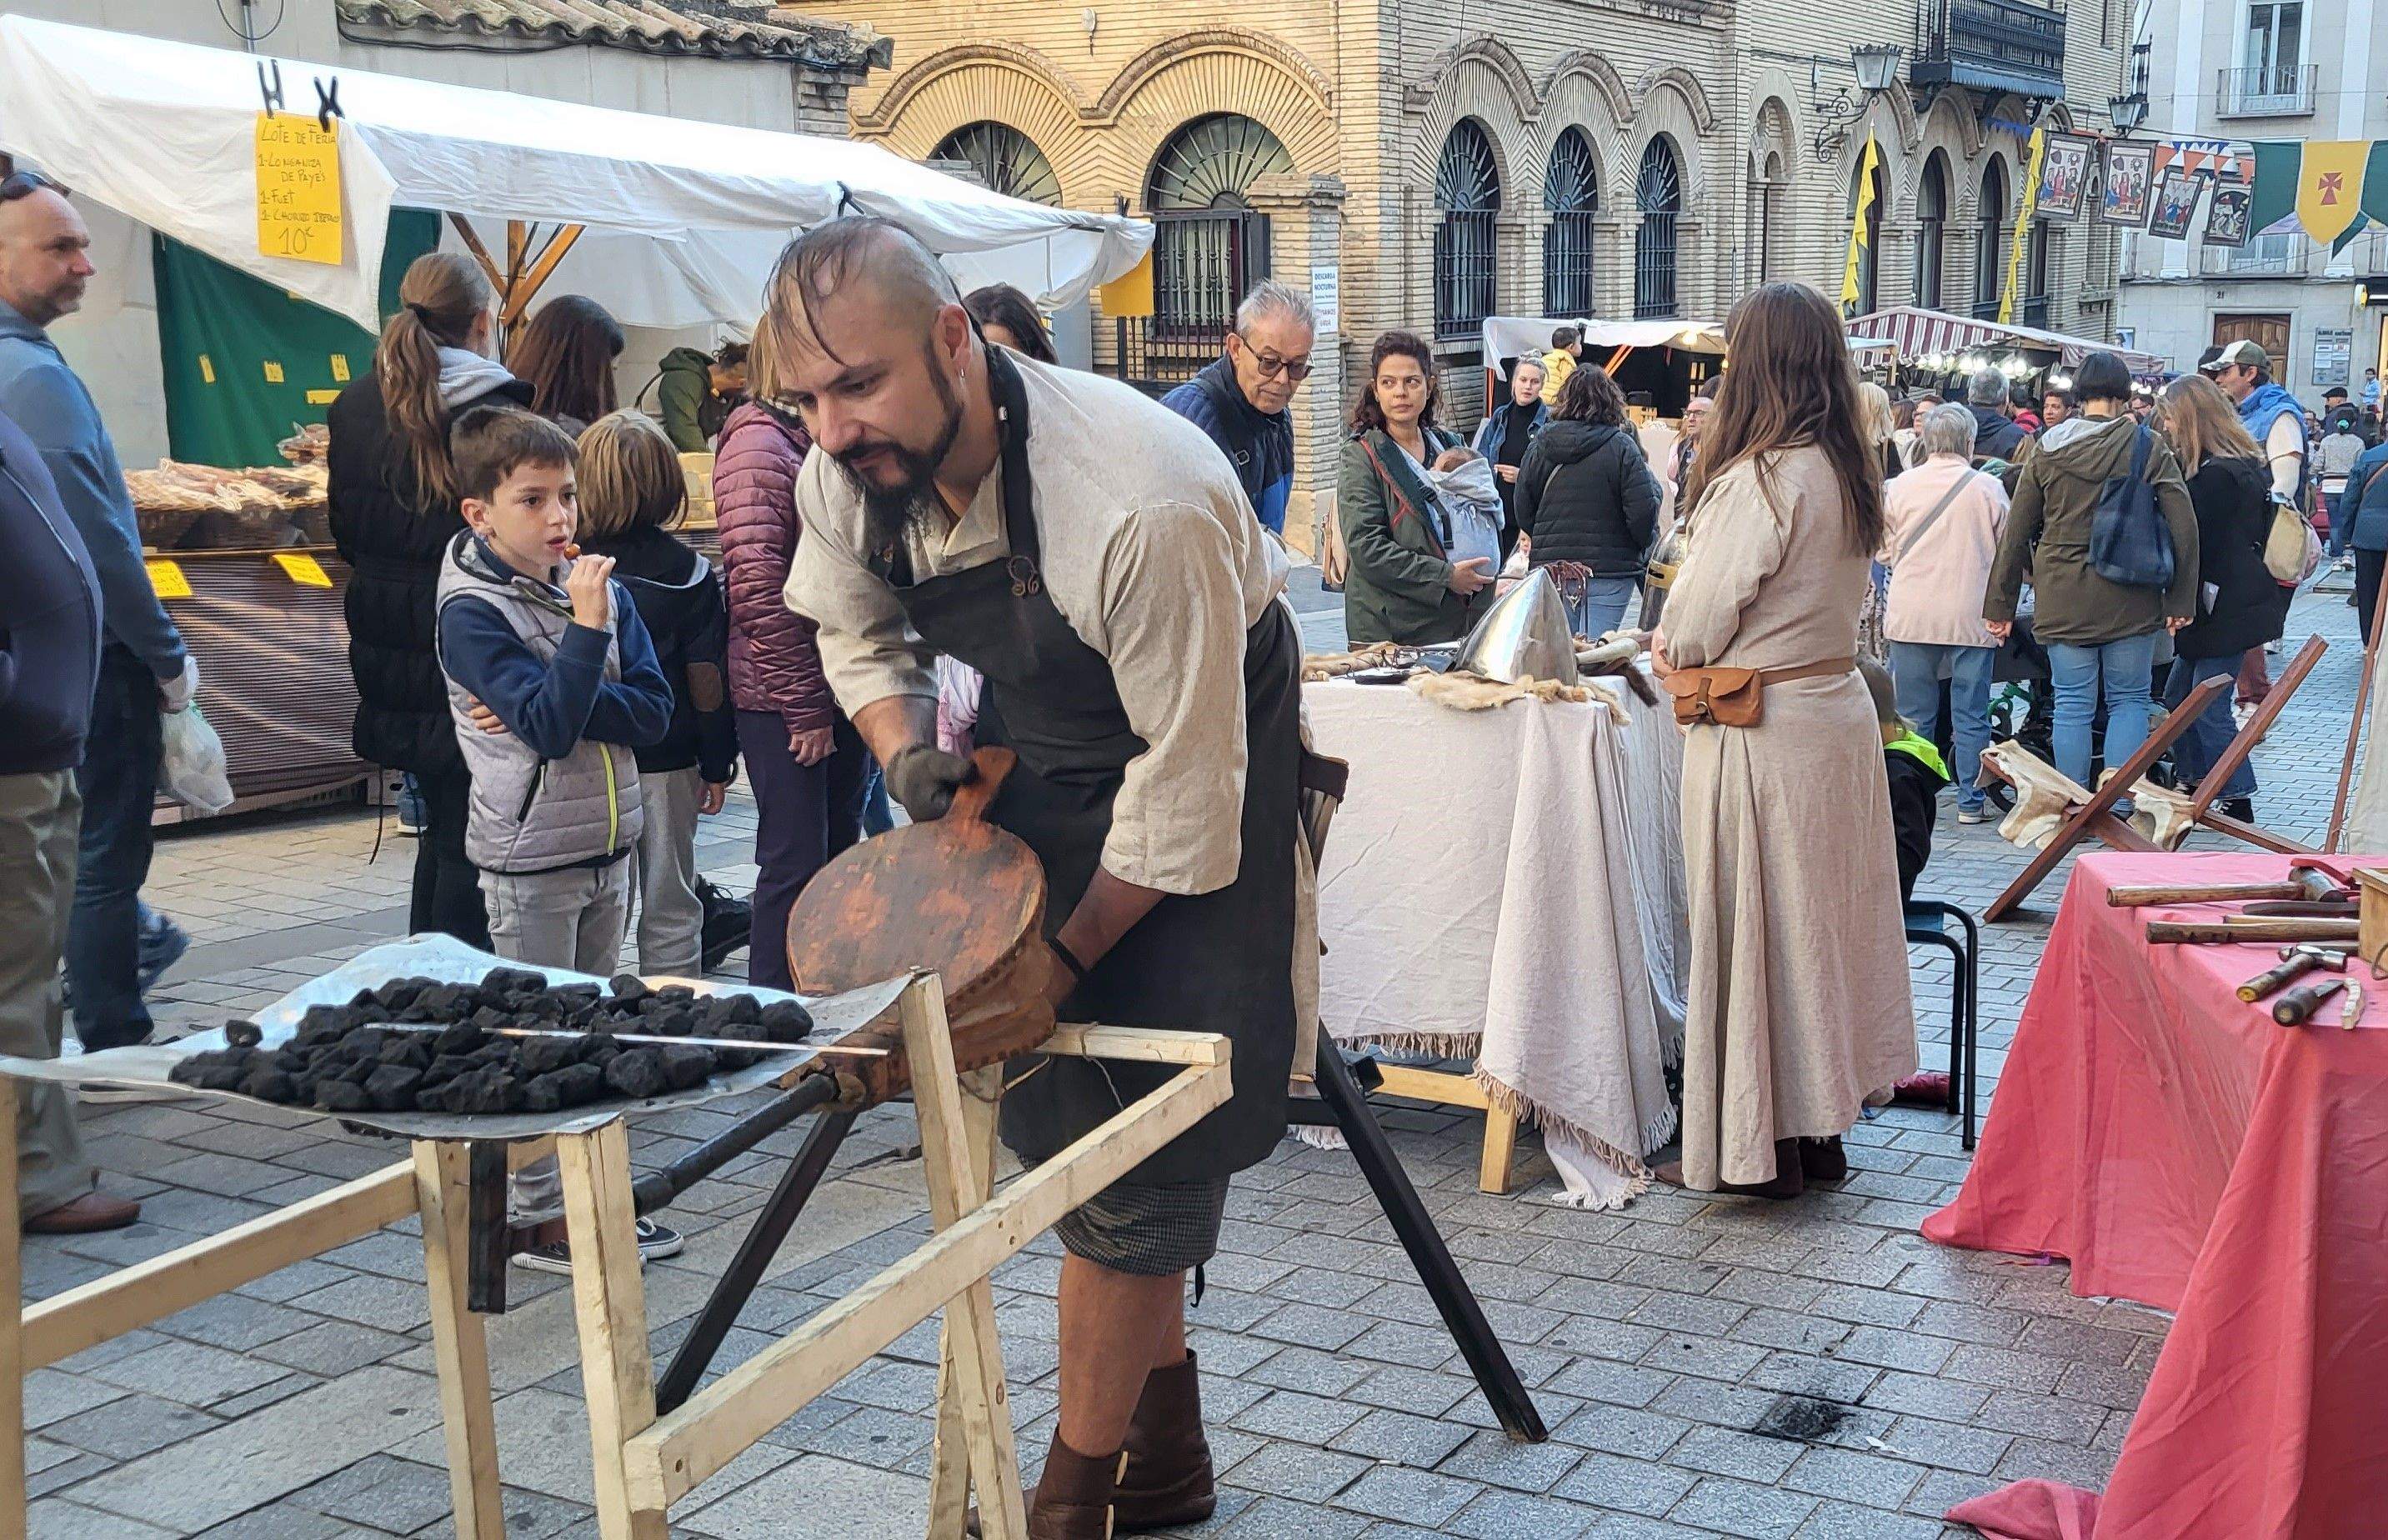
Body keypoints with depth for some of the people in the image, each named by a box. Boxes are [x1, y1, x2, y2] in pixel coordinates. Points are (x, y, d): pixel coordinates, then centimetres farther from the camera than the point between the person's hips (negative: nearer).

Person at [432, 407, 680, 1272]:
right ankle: (535, 1214, 11)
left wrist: (559, 708, -18)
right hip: (531, 858, -6)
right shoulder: (471, 614, -13)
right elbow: (550, 726, -24)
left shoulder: (600, 588, 3)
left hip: (608, 845, 6)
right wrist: (585, 626, -28)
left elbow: (653, 713, -5)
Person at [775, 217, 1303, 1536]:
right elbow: (856, 633, 7)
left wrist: (1070, 956, -17)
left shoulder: (1142, 509, -37)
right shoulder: (846, 474, -15)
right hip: (1041, 762, 7)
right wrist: (906, 746, -14)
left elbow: (1185, 786, -28)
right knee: (1061, 1108, 10)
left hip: (1198, 754, -6)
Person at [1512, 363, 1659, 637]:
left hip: (1551, 568, 4)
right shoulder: (1621, 447, -9)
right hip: (1609, 569, -3)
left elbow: (1523, 514, 8)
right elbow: (1643, 514, -12)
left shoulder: (1540, 447, 2)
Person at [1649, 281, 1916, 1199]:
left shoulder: (1762, 477, -19)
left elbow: (1701, 616, -16)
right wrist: (1689, 649, 8)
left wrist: (1674, 655, 6)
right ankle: (1819, 1130, 25)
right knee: (1818, 917, 15)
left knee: (1751, 924, 2)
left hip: (1759, 733, -8)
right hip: (1837, 705, 9)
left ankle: (1758, 1146, 11)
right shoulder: (1848, 473, 8)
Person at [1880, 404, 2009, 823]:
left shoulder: (1901, 486, -2)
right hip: (1971, 615, -1)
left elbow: (1885, 551, 8)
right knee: (1971, 715, 6)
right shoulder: (1989, 487, -4)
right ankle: (1970, 801, 9)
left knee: (1913, 714, 8)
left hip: (1911, 613, 1)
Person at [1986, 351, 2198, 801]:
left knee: (2072, 705, 6)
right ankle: (2120, 808, 5)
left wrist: (2001, 605, 11)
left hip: (2062, 597, 1)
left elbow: (2015, 534, 4)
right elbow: (2183, 525, -7)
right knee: (2129, 700, 10)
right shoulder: (2148, 447, -3)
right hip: (2131, 597, -1)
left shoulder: (2047, 451, 2)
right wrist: (2181, 600, -1)